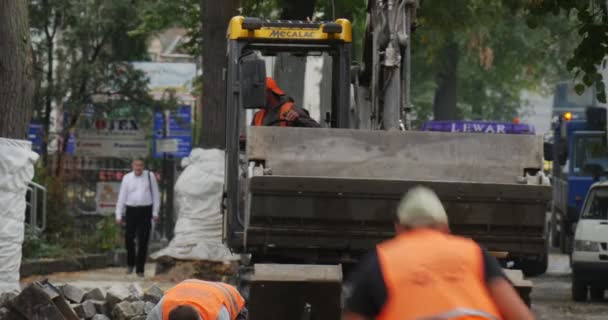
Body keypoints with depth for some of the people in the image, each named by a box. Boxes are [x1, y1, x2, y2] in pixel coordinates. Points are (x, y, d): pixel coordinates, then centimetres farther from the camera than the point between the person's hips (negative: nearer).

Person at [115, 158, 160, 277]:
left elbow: (155, 195, 5)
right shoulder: (127, 178, 5)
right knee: (129, 239, 0)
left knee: (143, 241, 0)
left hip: (145, 211, -1)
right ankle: (130, 263, 25)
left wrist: (155, 213, 0)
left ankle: (140, 269, 8)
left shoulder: (150, 176, 2)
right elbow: (121, 197, 6)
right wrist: (119, 215, 2)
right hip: (131, 210, 1)